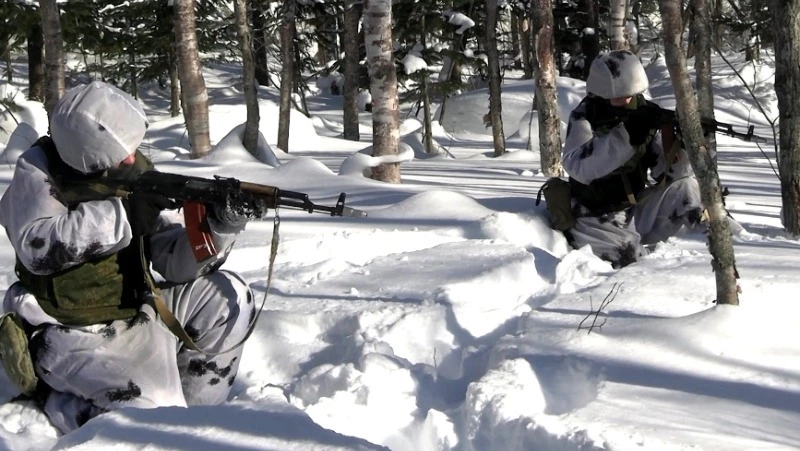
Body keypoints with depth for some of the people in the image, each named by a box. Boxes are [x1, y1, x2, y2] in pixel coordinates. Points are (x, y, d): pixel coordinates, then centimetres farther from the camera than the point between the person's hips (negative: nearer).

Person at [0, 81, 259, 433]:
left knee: (227, 296, -5)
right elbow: (37, 247, -30)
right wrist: (122, 213, -30)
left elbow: (175, 261, -5)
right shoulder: (38, 170, -13)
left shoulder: (138, 174, -2)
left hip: (137, 316, 6)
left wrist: (219, 227, -25)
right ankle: (52, 399, 2)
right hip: (74, 336, -6)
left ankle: (194, 412, 8)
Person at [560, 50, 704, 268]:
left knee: (683, 186, -11)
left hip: (637, 211, 5)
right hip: (600, 223, -5)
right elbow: (577, 166, -32)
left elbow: (664, 172, -5)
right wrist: (626, 134, -39)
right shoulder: (584, 117, -13)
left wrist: (677, 142, -26)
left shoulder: (645, 113, -2)